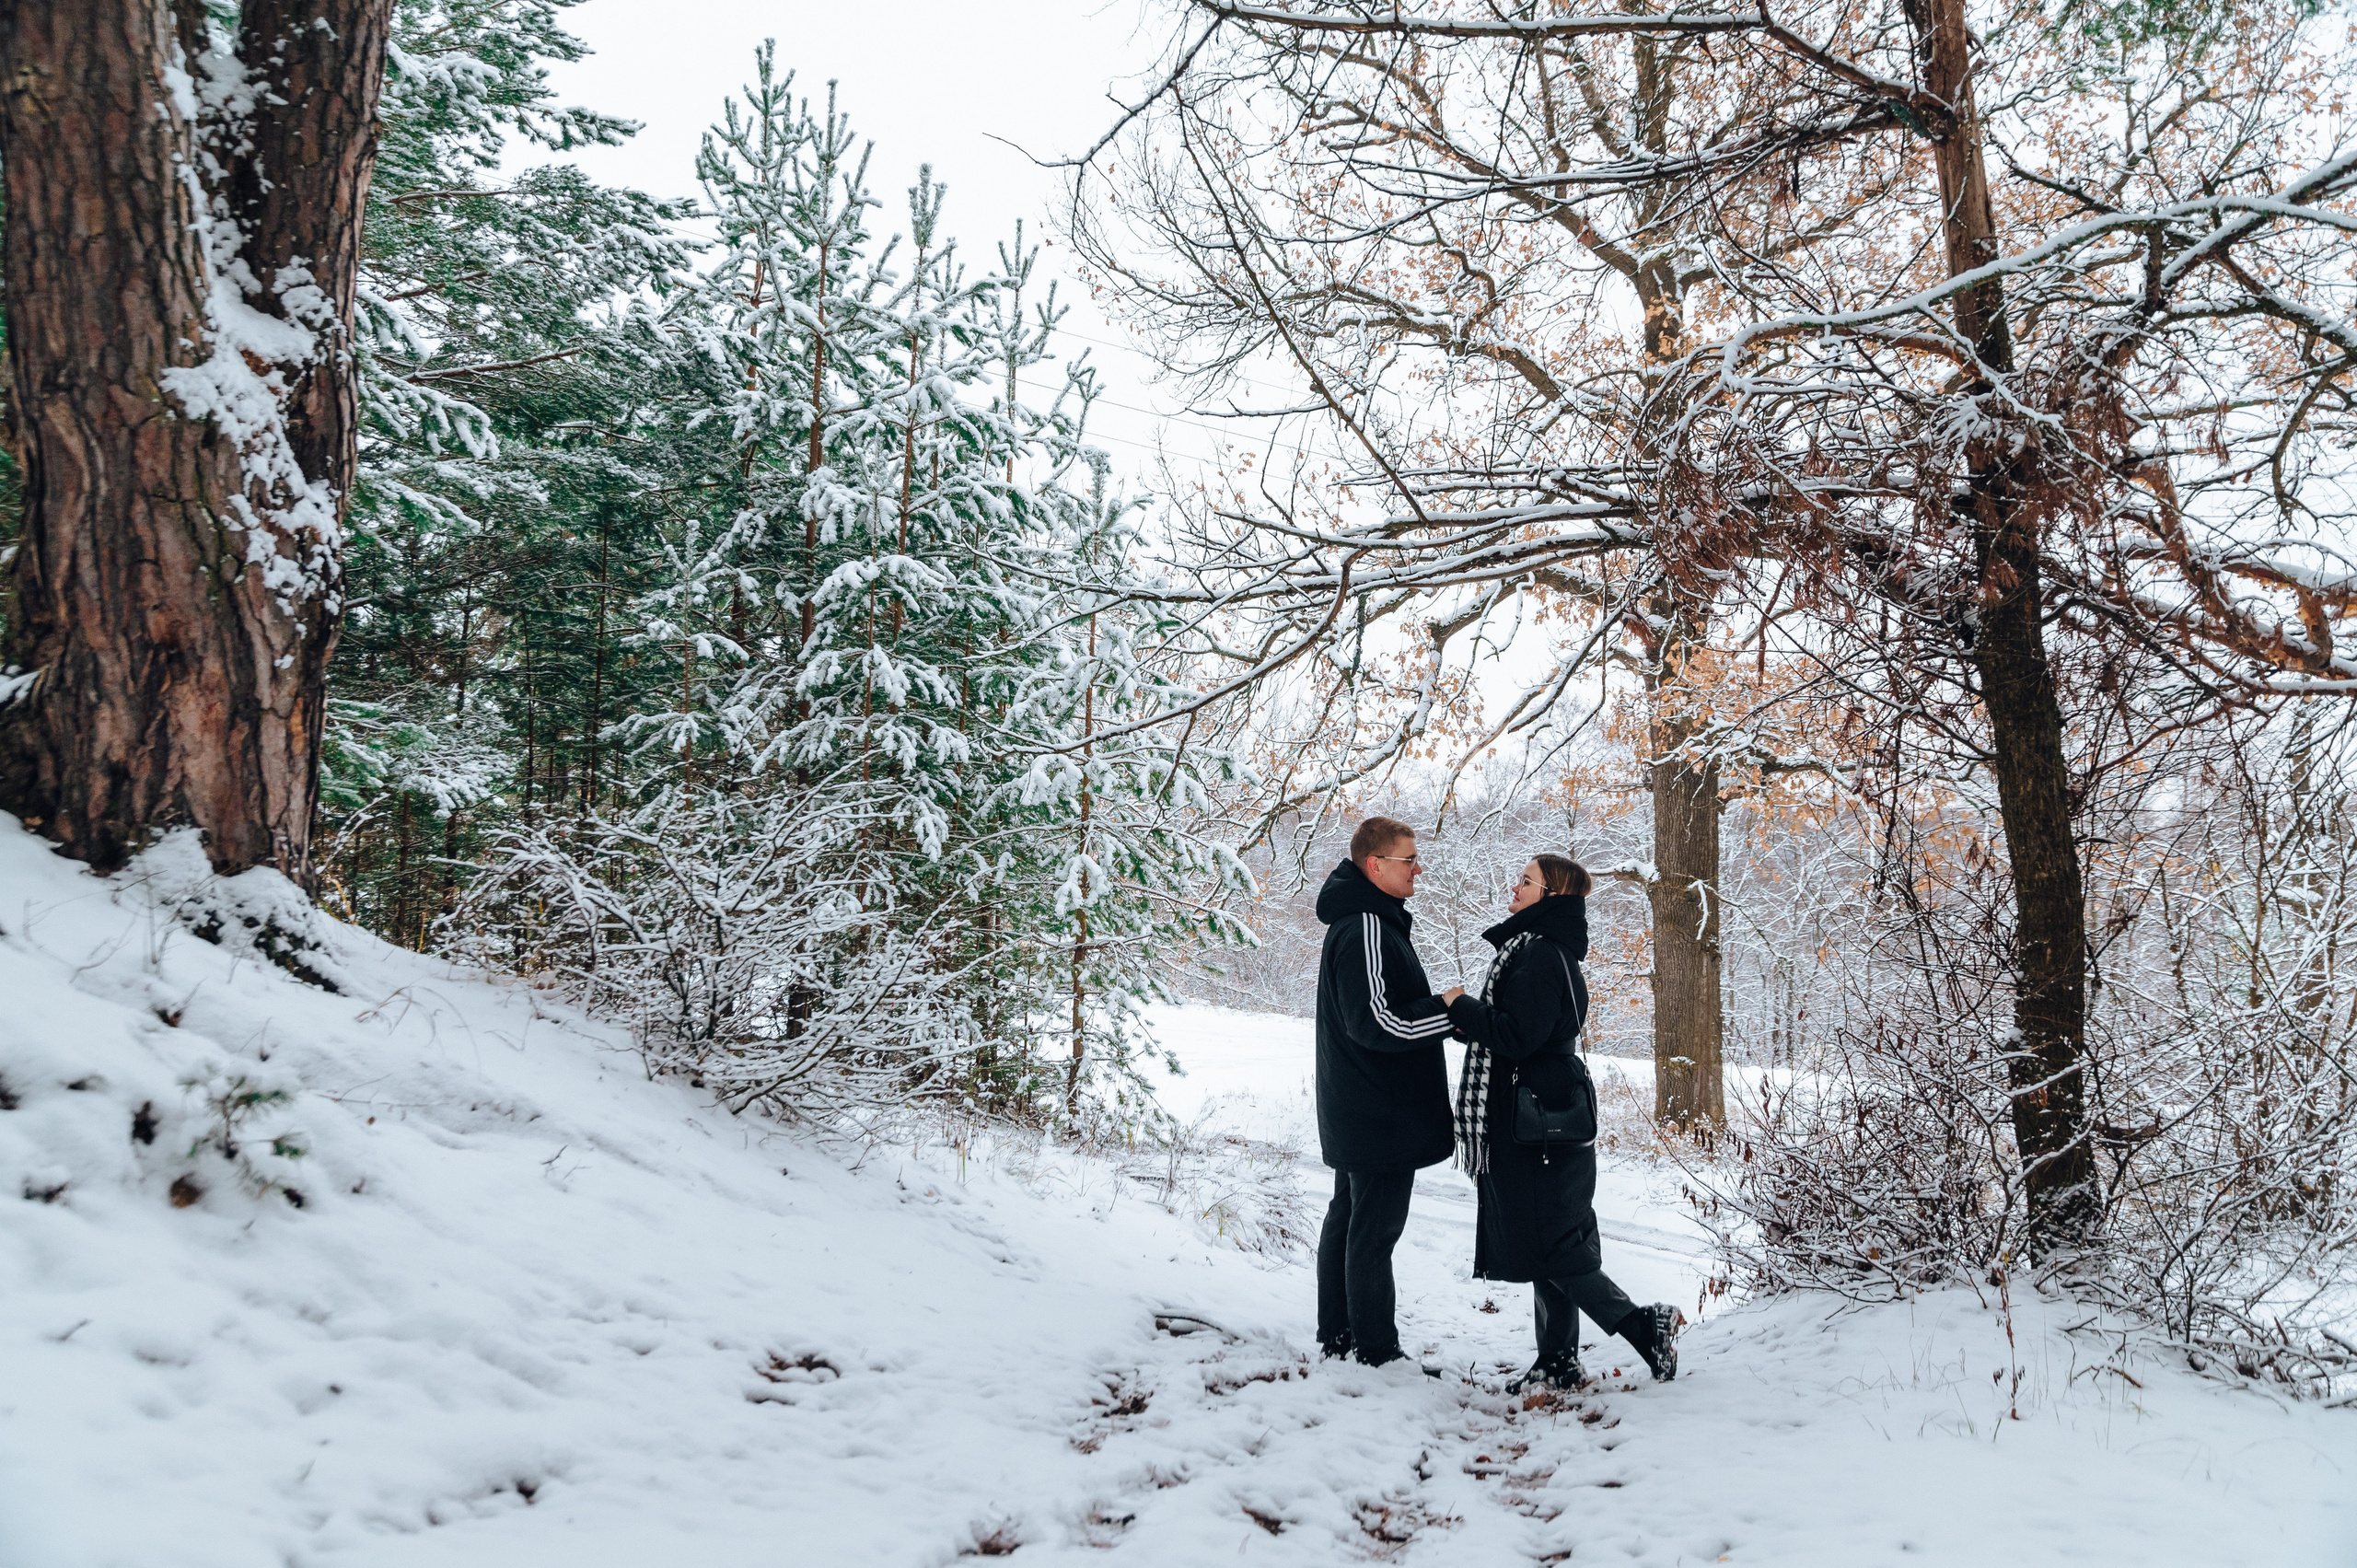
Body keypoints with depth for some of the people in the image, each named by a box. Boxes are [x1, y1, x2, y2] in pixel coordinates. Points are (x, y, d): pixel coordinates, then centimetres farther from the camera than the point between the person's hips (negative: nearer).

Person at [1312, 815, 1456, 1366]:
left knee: (1347, 1218, 16)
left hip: (1356, 1110, 11)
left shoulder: (1357, 922, 14)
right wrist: (1454, 1010, -22)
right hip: (1382, 1114, -11)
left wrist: (1442, 1008, 12)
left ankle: (1337, 1335, 26)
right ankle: (1376, 1352, 5)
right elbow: (1375, 1023, -26)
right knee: (1374, 1229, -3)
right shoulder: (1368, 932, -21)